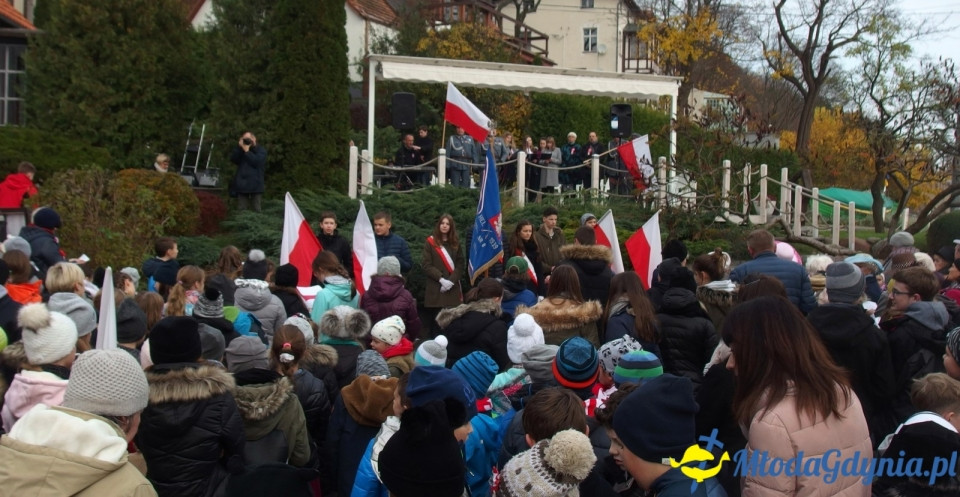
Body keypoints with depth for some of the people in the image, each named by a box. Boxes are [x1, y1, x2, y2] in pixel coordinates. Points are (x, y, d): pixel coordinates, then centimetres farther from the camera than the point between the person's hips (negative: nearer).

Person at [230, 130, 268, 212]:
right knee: (241, 210, -2)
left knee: (256, 210, -5)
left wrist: (247, 151, -8)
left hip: (255, 185, -3)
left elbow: (256, 161, -12)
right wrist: (239, 146, -5)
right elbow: (233, 159, 1)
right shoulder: (240, 150, 19)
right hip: (242, 184, 3)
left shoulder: (261, 150, 6)